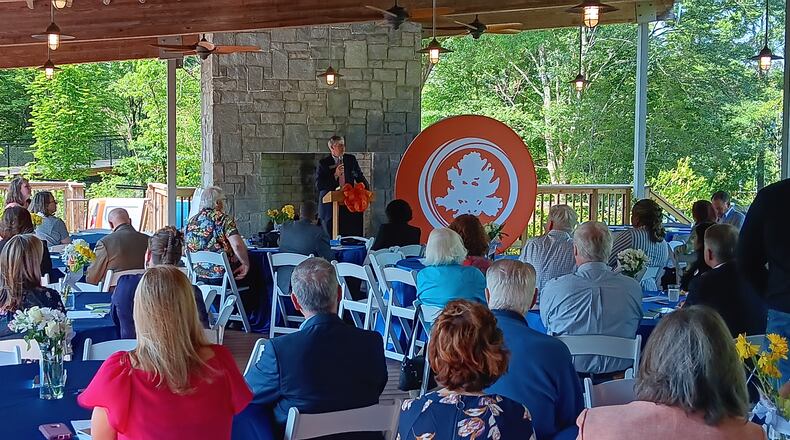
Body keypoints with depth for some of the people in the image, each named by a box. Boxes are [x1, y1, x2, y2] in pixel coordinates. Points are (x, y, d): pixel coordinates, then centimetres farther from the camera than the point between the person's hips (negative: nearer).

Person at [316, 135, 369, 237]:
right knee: (331, 236, -4)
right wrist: (335, 175, -14)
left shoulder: (351, 159, 11)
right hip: (330, 205, -2)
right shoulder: (323, 163, 1)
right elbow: (318, 186, -5)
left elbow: (360, 177, 17)